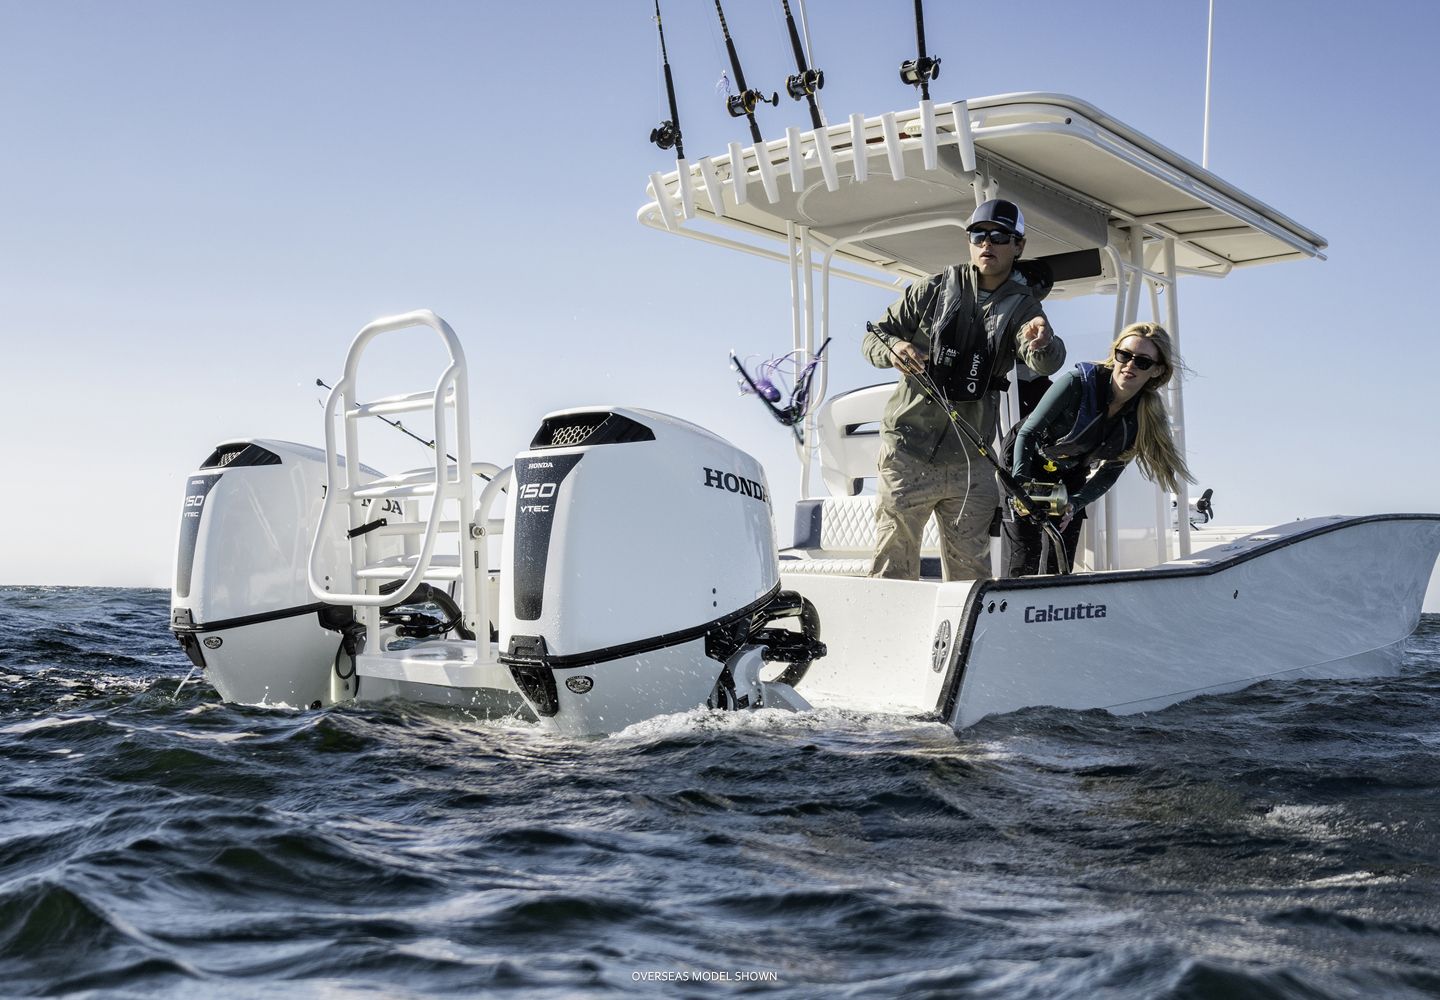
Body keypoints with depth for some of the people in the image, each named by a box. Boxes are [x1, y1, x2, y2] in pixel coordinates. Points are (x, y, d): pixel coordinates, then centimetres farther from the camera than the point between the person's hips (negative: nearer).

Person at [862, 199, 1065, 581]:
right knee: (892, 563, 0)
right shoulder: (933, 290, 1)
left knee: (971, 569, 11)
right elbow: (875, 336, 5)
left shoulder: (1022, 307, 2)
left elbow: (1045, 363, -18)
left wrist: (1043, 343, -43)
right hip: (908, 451, -2)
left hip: (970, 460, 2)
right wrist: (893, 348, -20)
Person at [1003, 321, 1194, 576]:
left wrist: (1074, 504, -26)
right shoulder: (1078, 382, -29)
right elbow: (1028, 433, -24)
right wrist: (1020, 483, -38)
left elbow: (1110, 471, -9)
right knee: (1025, 560, -14)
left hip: (1071, 476, 4)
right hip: (1026, 462, -4)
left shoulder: (1145, 417, -15)